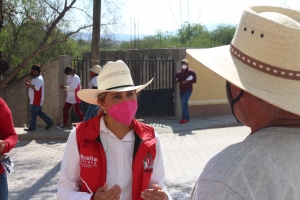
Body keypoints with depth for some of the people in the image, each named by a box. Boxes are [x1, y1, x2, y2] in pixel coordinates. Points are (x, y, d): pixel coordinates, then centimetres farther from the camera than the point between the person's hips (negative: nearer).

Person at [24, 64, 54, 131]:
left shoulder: (39, 79, -19)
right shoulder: (36, 78, 15)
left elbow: (36, 88, -29)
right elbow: (34, 85, 20)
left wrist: (29, 85, -20)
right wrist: (29, 82, 6)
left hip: (36, 100, -10)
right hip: (35, 99, 10)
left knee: (33, 113, -3)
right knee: (39, 112, 14)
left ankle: (32, 127, 4)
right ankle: (49, 122, 16)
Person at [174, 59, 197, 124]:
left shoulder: (191, 72, -3)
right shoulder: (179, 73, 13)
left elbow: (194, 80, -8)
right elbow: (175, 81, 15)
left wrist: (187, 81, -19)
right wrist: (176, 81, -10)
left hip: (188, 90, -6)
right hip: (181, 90, 6)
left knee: (183, 103, -19)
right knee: (184, 104, 11)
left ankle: (184, 118, -19)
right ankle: (187, 118, 21)